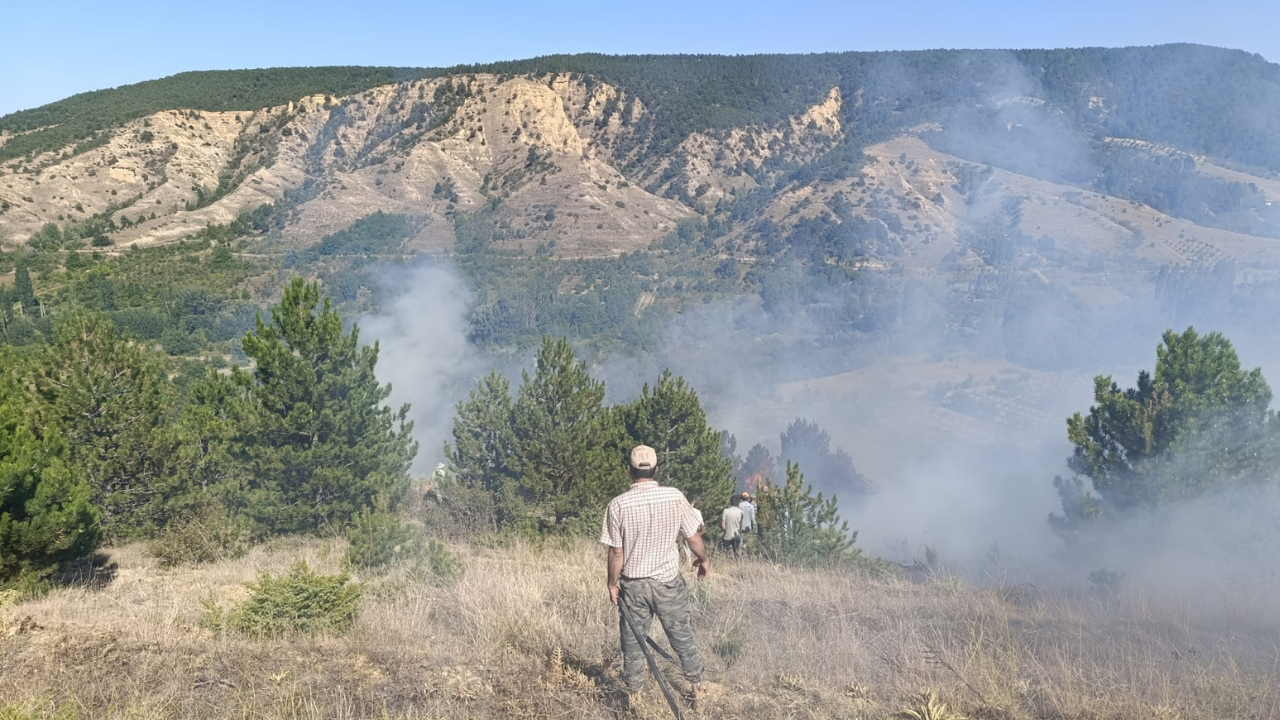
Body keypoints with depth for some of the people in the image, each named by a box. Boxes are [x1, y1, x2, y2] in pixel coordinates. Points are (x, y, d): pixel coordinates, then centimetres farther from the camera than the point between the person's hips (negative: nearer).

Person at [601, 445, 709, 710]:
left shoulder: (618, 505, -14)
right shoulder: (675, 497, -12)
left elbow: (616, 552, -10)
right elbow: (693, 538, -3)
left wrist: (613, 583, 5)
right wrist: (703, 560, 17)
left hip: (633, 585, -1)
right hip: (668, 582, 1)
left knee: (632, 643, 14)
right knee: (683, 638, 17)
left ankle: (633, 696, 25)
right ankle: (697, 689, 30)